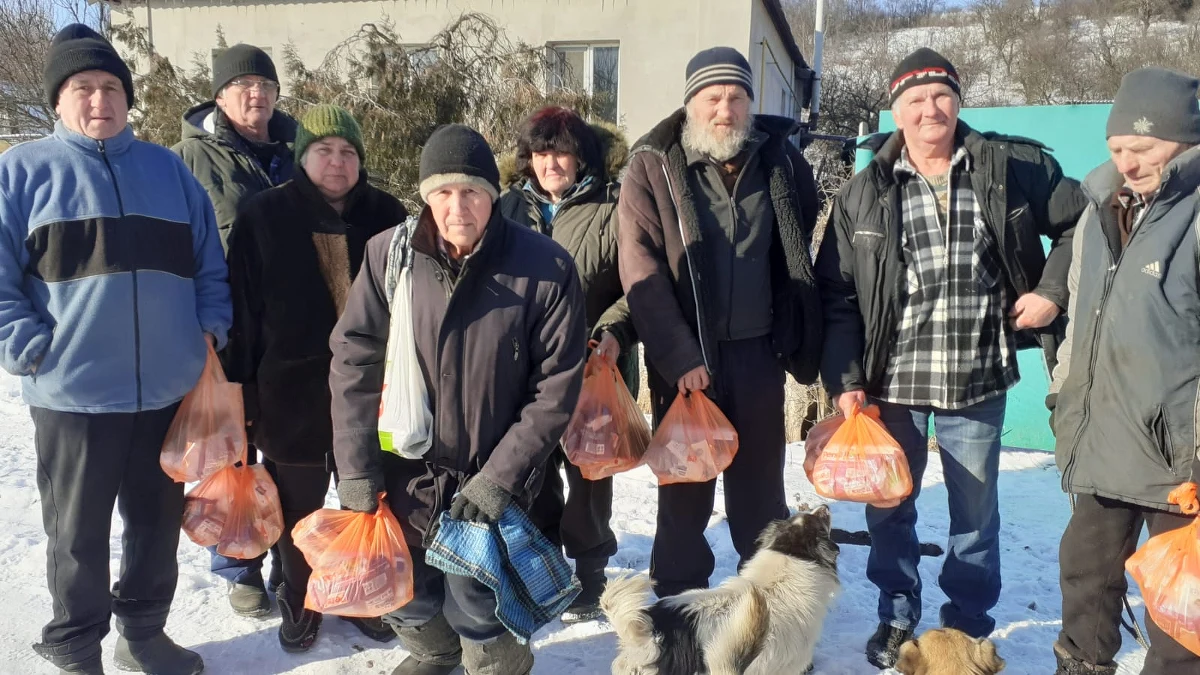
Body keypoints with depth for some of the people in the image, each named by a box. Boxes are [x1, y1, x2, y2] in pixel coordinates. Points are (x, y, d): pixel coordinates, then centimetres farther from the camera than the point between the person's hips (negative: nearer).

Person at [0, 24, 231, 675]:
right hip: (74, 394, -3)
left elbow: (209, 262, 14)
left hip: (168, 390, 4)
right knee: (77, 532, 10)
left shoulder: (167, 168, 11)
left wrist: (209, 329, 3)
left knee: (158, 522, 16)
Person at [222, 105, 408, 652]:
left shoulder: (386, 215, 1)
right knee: (298, 506, 14)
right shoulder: (264, 217, -5)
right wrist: (242, 387, -5)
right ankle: (299, 598, 35)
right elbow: (242, 308, -4)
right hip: (292, 392, -1)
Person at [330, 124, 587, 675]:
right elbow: (354, 365, -5)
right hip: (406, 469, 3)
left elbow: (557, 386, -12)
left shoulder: (546, 269, -16)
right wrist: (357, 473, -7)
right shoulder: (388, 255, -10)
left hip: (491, 474, -3)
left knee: (470, 604, -7)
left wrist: (502, 477, -15)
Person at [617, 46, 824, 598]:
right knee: (685, 483, 8)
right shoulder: (653, 165, -6)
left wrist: (803, 343, 12)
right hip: (683, 355, -2)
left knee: (760, 480, 14)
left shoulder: (782, 161, 3)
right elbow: (640, 270, -13)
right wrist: (678, 357, -18)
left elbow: (800, 257, 15)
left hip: (758, 349, 3)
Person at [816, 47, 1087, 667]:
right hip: (891, 383, 1)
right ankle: (896, 618, 36)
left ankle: (968, 627, 35)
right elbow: (836, 295, -1)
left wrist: (1052, 290, -1)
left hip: (978, 383, 0)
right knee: (889, 510, 14)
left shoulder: (1013, 167, -1)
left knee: (976, 514, 14)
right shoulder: (863, 193, -1)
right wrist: (844, 379, -6)